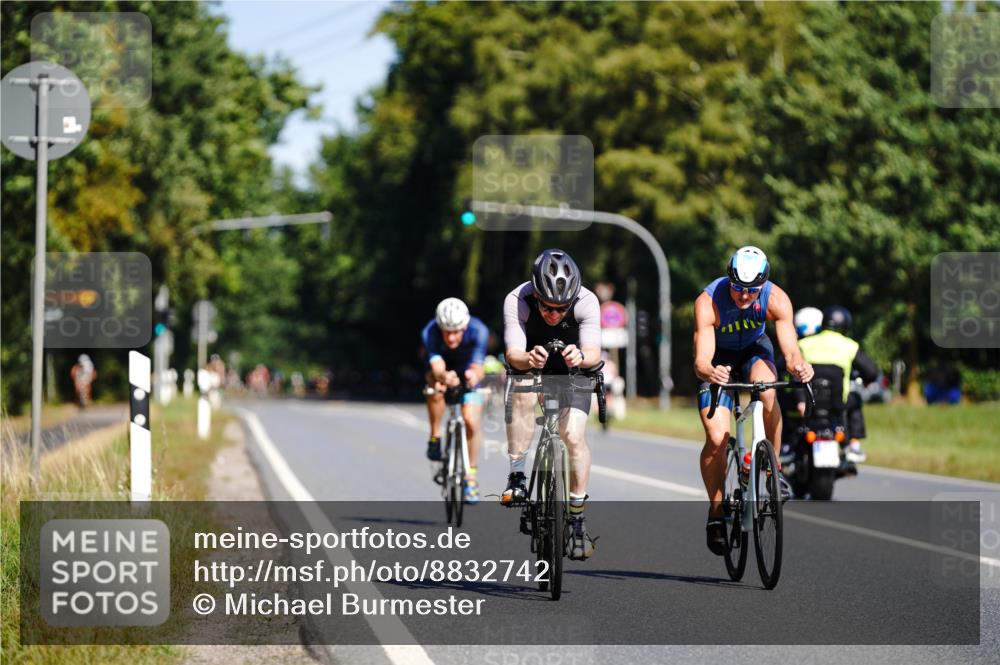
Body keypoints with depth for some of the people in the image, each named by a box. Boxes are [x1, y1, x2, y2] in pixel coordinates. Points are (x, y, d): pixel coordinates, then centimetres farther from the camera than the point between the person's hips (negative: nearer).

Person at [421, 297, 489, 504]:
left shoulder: (478, 331, -34)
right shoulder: (430, 332, -34)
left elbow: (478, 367, -41)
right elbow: (437, 367, -46)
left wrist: (474, 376, -65)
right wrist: (444, 377, -69)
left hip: (468, 372, 0)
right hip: (443, 369, 0)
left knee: (471, 421, -17)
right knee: (436, 388, -35)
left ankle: (471, 474, 2)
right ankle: (435, 438, -15)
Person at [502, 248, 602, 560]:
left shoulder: (586, 301, -29)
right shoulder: (517, 300, -30)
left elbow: (594, 352, -37)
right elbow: (513, 352, -38)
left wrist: (581, 356, -60)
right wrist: (529, 359, -61)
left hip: (572, 372, 0)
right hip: (530, 366, 0)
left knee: (574, 437, -17)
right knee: (523, 394, -34)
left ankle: (577, 519, -2)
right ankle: (516, 475, -24)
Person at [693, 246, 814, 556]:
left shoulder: (775, 298, -28)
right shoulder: (708, 302, -33)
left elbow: (790, 349, -35)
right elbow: (701, 359, -40)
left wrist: (799, 365, -58)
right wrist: (709, 372, -64)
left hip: (755, 350, 1)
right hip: (719, 358, -1)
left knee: (767, 391, -34)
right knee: (717, 437, -16)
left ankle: (773, 465, -14)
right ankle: (716, 511, 3)